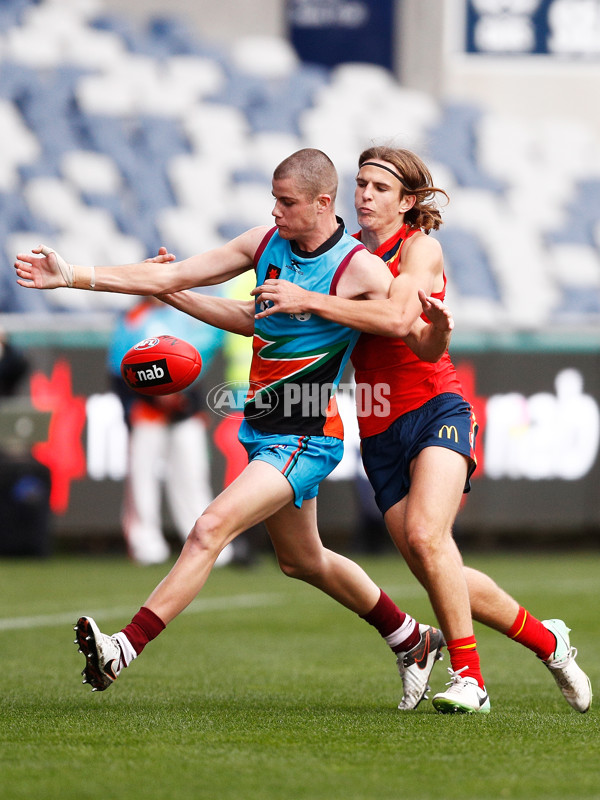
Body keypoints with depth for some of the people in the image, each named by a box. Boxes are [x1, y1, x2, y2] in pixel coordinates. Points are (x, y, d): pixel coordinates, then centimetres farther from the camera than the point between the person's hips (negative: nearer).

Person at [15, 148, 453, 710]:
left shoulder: (361, 271, -16)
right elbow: (170, 278, 3)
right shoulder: (265, 243, 2)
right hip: (262, 428, 8)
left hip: (305, 437, -8)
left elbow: (425, 346, -13)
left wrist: (438, 323, -38)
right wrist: (70, 277, -3)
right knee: (301, 560, 21)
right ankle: (413, 642, 38)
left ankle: (125, 649, -26)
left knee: (211, 528, -22)